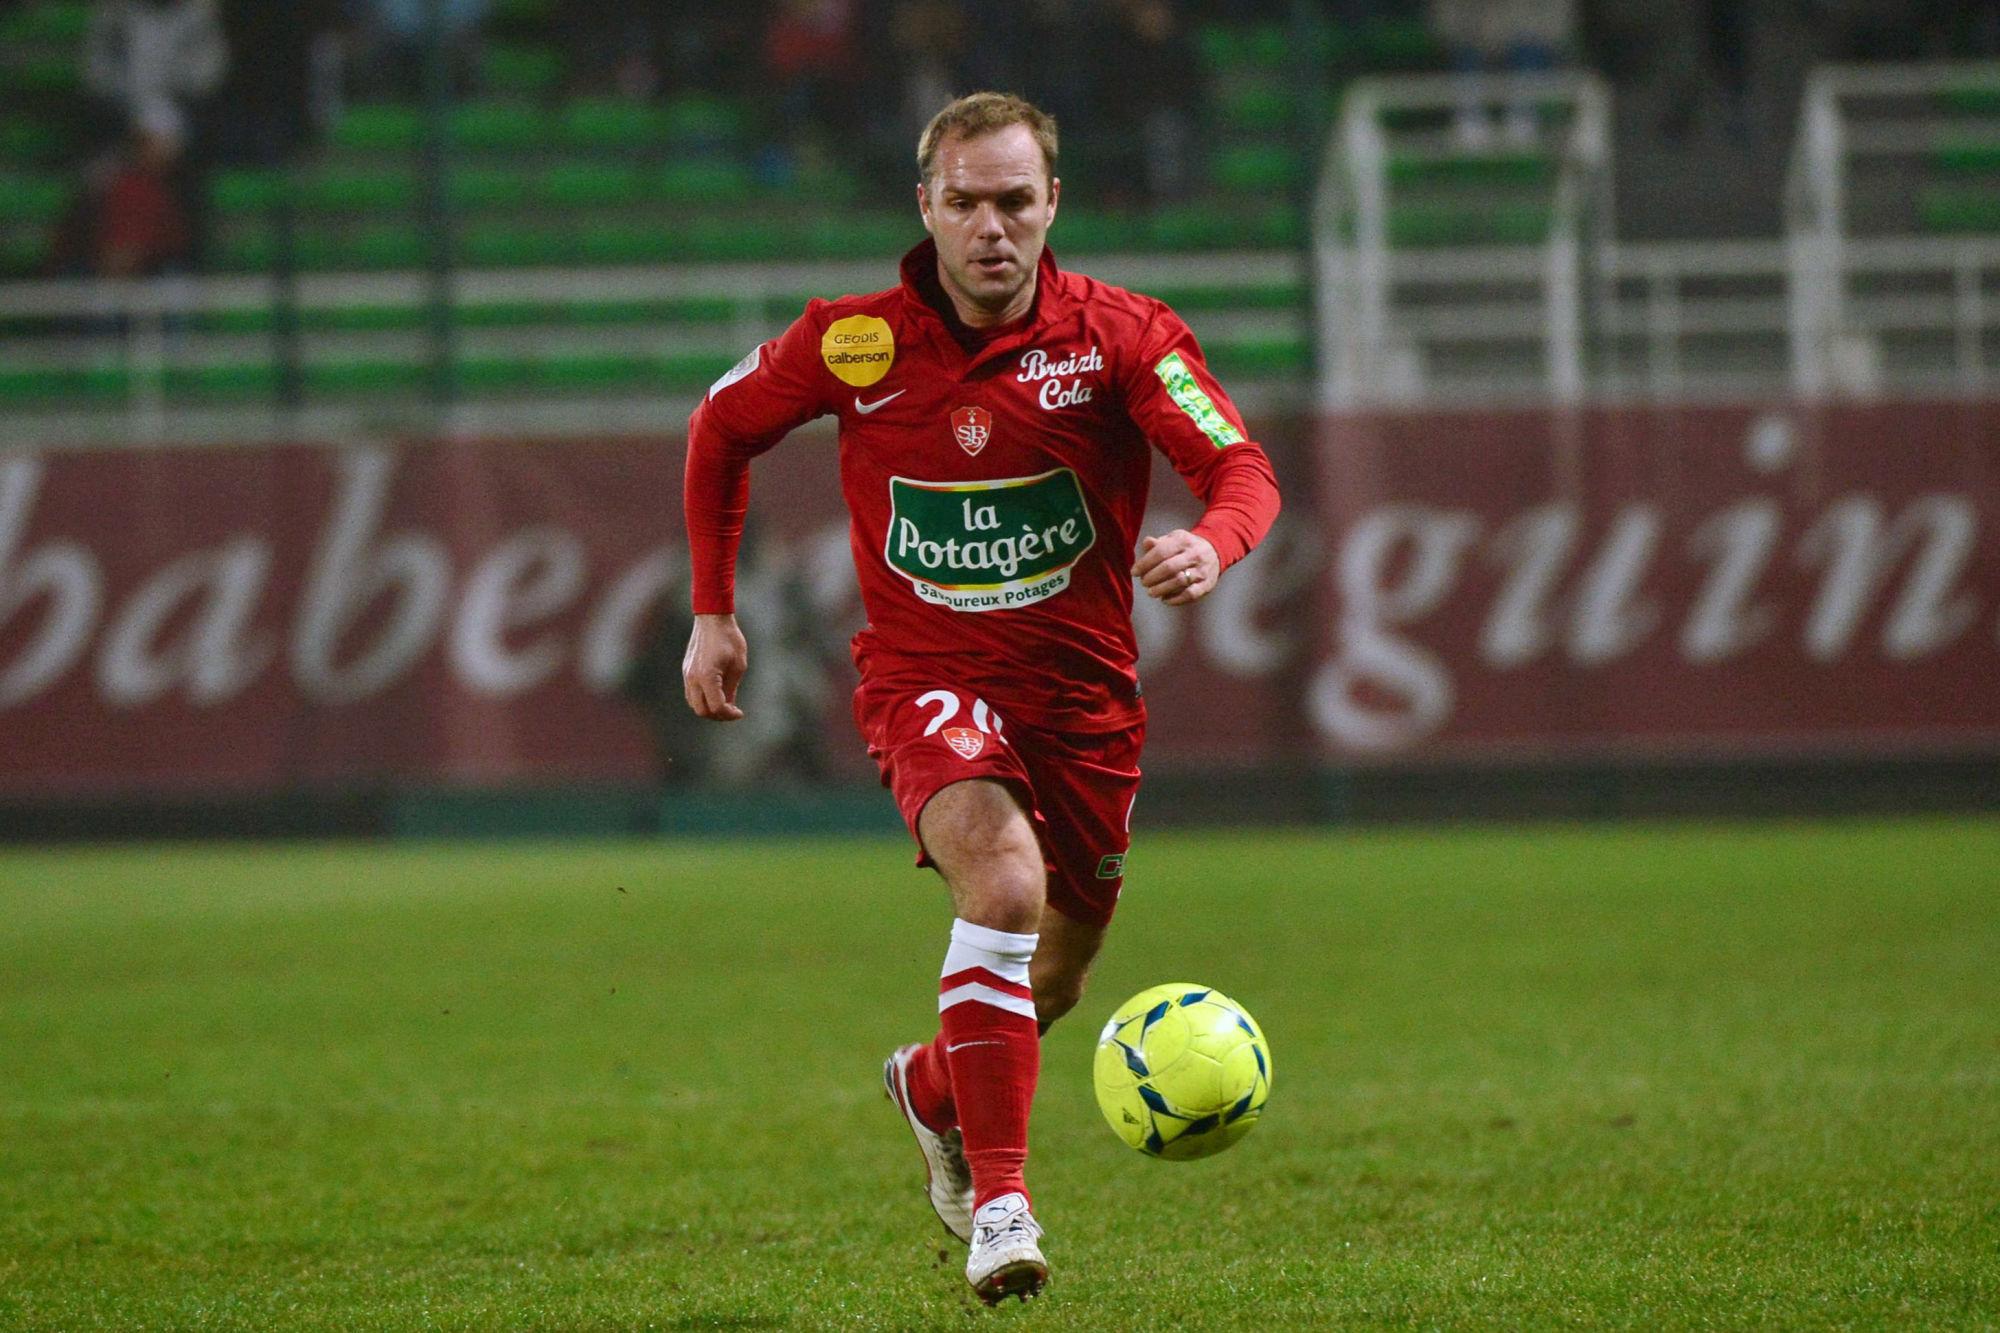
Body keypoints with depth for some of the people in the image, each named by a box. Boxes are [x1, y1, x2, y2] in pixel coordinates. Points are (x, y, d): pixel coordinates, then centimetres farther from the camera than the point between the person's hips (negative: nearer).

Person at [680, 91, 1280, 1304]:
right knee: (1005, 884, -31)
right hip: (928, 677, -3)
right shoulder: (854, 343, -8)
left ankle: (934, 1090, 50)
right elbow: (723, 429, 10)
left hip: (1082, 689, 3)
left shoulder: (1120, 336, -10)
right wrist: (713, 610, 7)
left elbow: (1243, 470, -19)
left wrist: (1212, 545, -42)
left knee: (1054, 977, 15)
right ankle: (1000, 1205, -29)